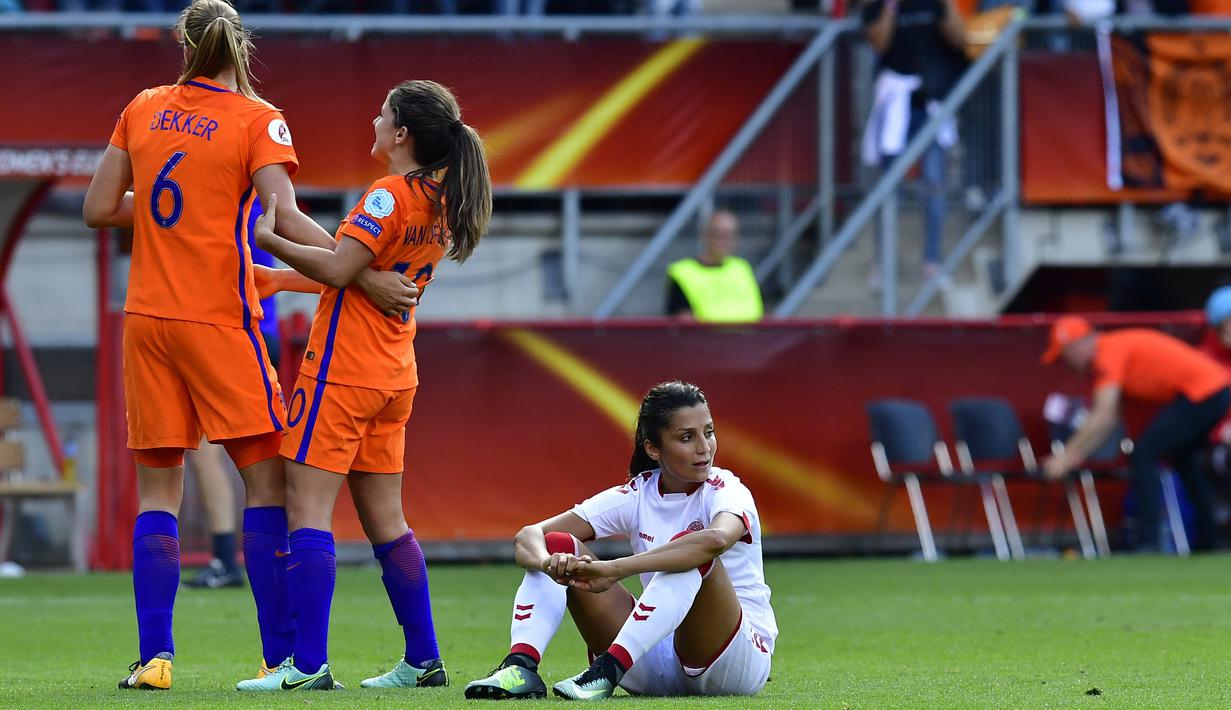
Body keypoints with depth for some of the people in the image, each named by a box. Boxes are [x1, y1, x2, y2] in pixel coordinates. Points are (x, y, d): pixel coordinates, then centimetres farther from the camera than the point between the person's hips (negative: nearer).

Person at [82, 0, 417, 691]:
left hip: (148, 316, 4)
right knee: (267, 480, 0)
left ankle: (154, 656, -1)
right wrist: (365, 275, -20)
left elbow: (99, 209, 8)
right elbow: (286, 217, -18)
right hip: (219, 321, -4)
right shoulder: (257, 120, -5)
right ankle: (281, 656, -6)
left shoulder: (143, 109, 7)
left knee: (158, 490, 8)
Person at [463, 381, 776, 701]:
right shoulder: (637, 495, 1)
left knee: (690, 551, -33)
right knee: (559, 546, -7)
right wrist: (549, 561, -32)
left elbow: (715, 540, -39)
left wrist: (613, 570, -43)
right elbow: (529, 535, -6)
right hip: (658, 669, 5)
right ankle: (519, 666, -28)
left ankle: (608, 671, -40)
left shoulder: (726, 491, -12)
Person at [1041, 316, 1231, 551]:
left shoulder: (1109, 352, -12)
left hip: (1200, 394, -11)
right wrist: (1075, 454, 11)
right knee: (1182, 457, 29)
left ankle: (1148, 543, -18)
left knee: (1143, 455, -14)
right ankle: (1207, 540, 38)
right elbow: (1108, 419, 19)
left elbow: (1102, 418, -20)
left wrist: (1068, 456, -18)